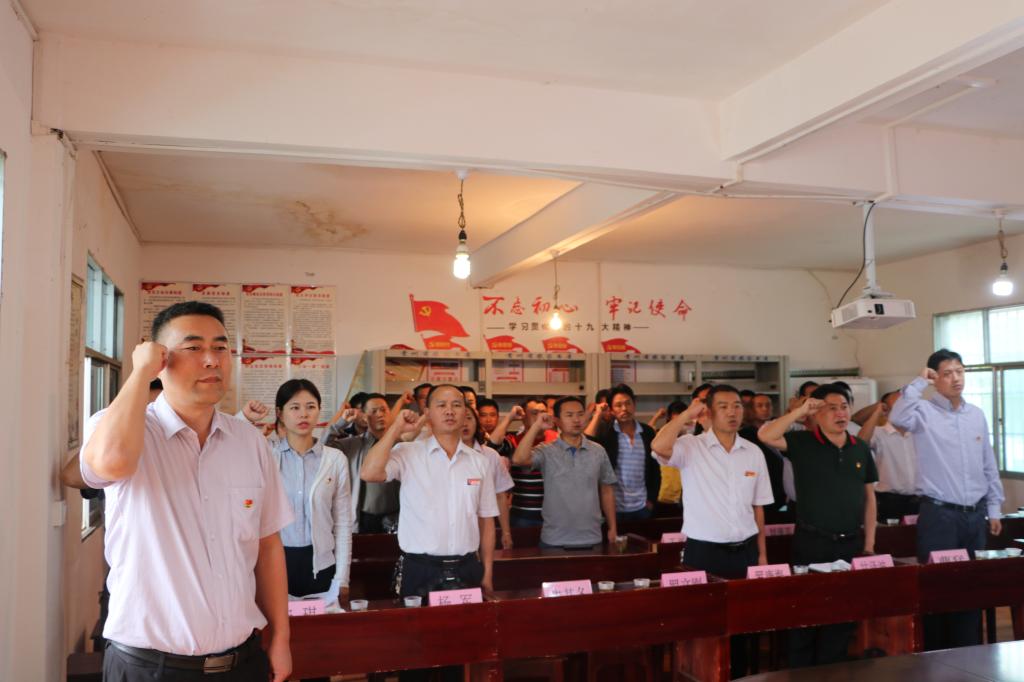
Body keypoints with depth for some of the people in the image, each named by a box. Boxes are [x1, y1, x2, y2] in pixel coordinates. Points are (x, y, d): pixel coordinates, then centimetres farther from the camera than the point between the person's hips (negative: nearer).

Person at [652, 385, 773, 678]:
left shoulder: (753, 452, 5)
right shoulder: (691, 447, -8)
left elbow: (757, 507, 12)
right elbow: (659, 447, -31)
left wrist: (762, 553, 11)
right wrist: (689, 413, -18)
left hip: (745, 551, 4)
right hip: (704, 551, -4)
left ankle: (739, 675, 32)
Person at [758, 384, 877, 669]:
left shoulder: (861, 448, 7)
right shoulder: (802, 443, -5)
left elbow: (869, 497, 11)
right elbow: (765, 436, -23)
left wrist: (869, 543, 7)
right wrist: (800, 411, -21)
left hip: (850, 543, 4)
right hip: (811, 543, -4)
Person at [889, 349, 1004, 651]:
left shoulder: (977, 415, 9)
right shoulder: (924, 411, -7)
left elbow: (989, 465, 15)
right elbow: (897, 418, -31)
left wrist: (994, 508, 13)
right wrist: (919, 383, -20)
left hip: (975, 514, 5)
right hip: (939, 514, -5)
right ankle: (935, 654, 15)